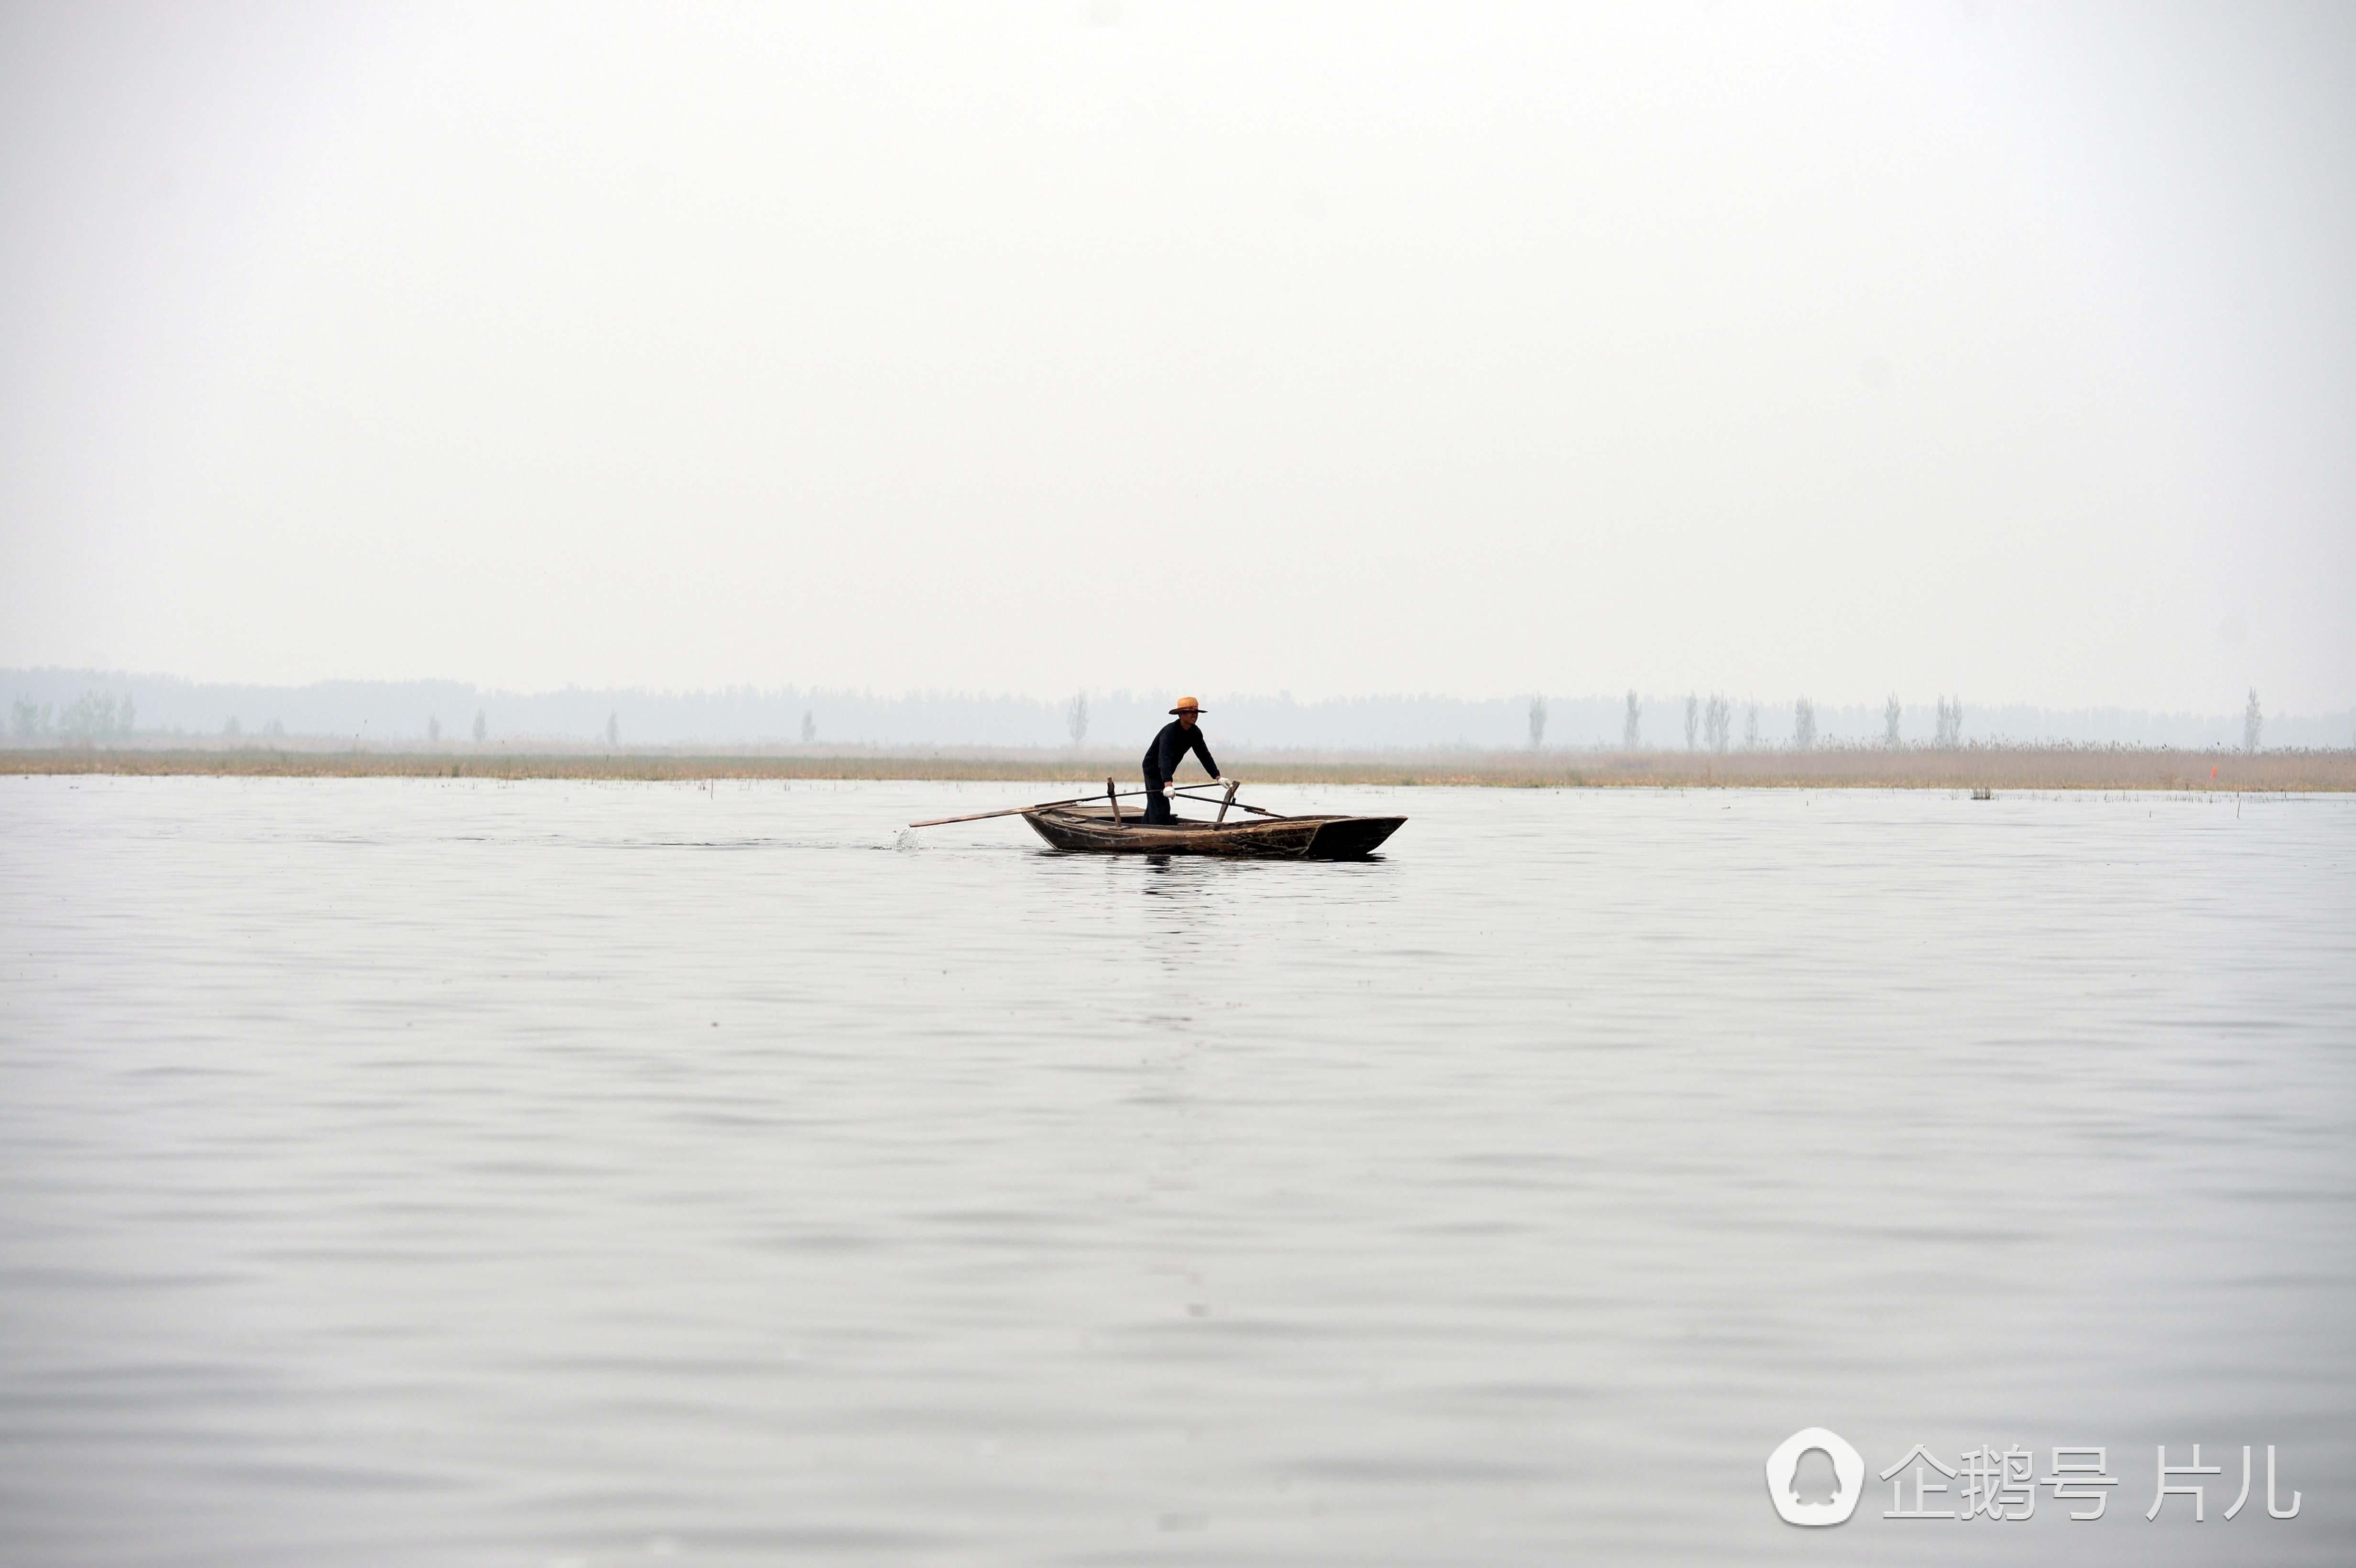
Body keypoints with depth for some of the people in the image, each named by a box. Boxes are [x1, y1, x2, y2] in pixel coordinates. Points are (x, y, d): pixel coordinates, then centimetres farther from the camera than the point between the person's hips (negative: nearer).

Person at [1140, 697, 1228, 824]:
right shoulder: (1169, 732, -33)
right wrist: (1168, 784, -57)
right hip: (1153, 768, -9)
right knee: (1161, 806, -15)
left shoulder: (1195, 732, -7)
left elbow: (1205, 756, -4)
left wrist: (1218, 777, -14)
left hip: (1166, 771, 9)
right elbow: (1165, 759, -44)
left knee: (1153, 806, 17)